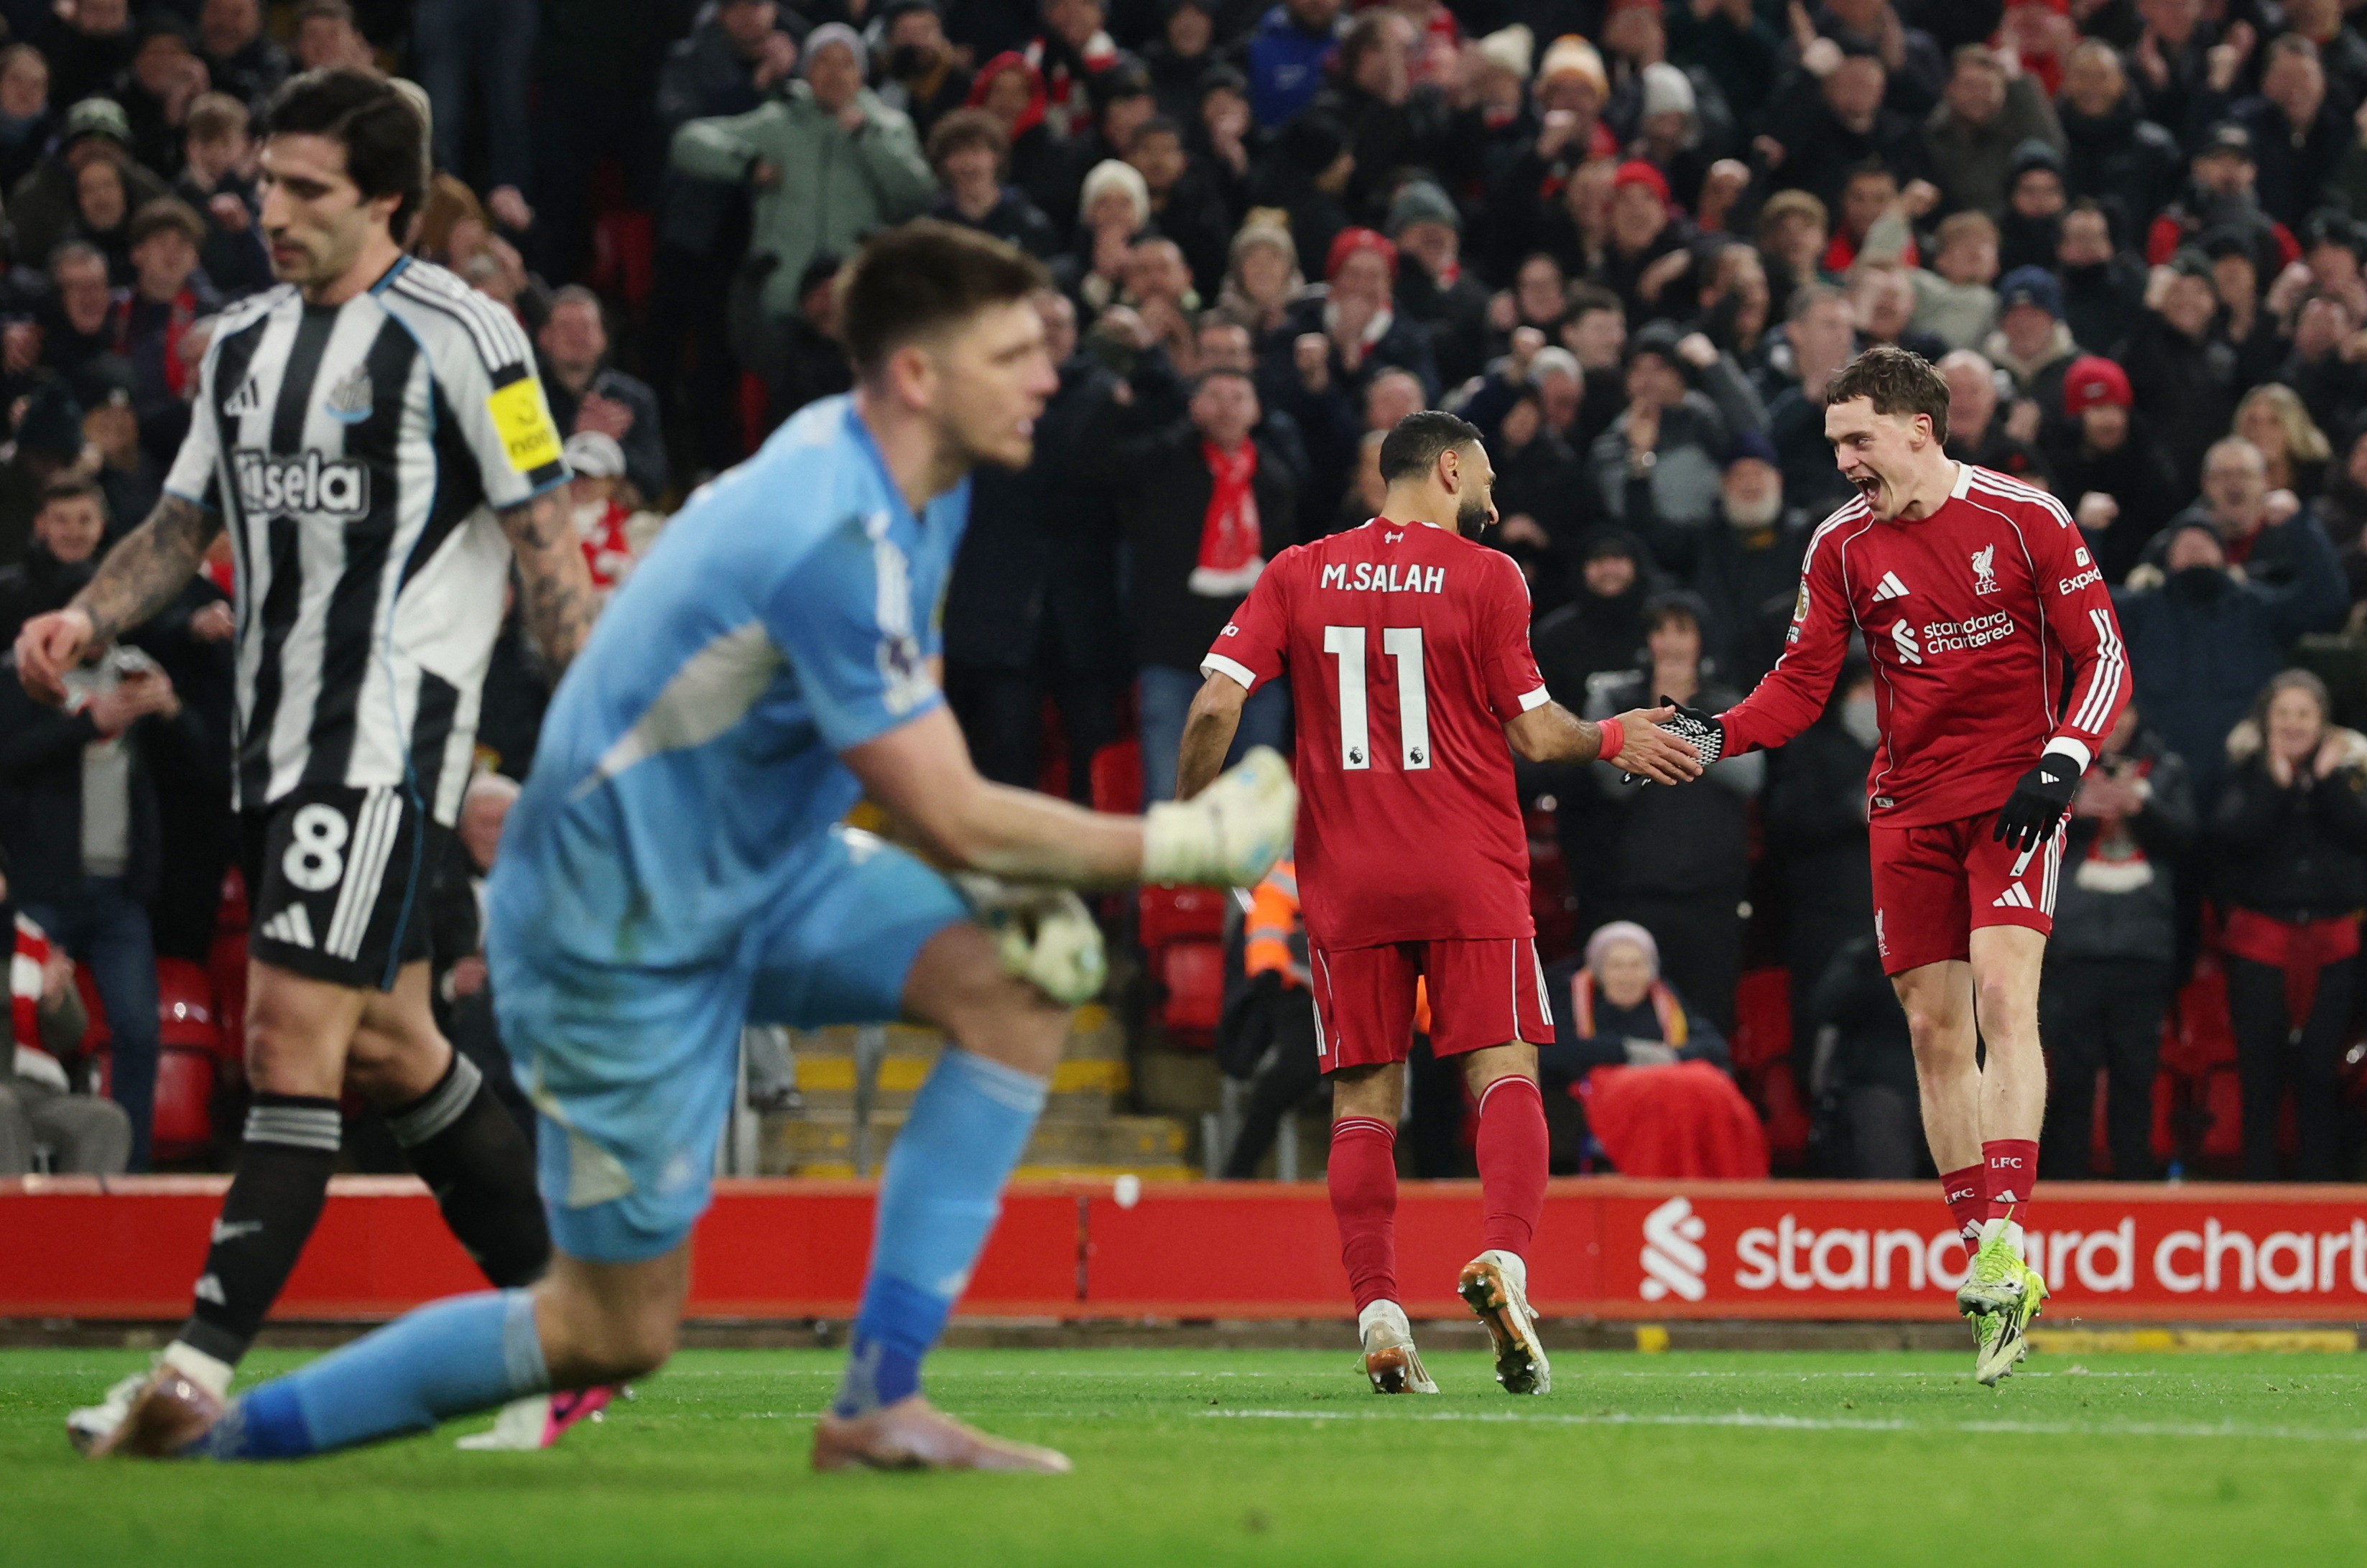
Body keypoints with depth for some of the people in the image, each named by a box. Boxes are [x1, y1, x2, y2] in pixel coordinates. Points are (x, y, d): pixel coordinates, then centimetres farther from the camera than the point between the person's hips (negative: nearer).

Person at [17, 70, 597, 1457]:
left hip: (392, 731, -8)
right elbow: (185, 523, 21)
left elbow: (548, 545, -7)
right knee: (384, 1043, 12)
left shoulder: (456, 336, -8)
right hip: (277, 738, 8)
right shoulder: (244, 341, 14)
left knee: (294, 1030, -15)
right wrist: (87, 621, 3)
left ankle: (205, 1367, -19)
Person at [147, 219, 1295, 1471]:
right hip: (621, 932, -9)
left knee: (1024, 980, -11)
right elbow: (947, 814, -25)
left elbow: (908, 747, 15)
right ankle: (234, 1427, 11)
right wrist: (1173, 847, -17)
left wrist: (1011, 884, -1)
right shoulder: (832, 539, -30)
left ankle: (878, 1403, -8)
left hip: (761, 871, 9)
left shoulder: (917, 480, 1)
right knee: (617, 1333, -2)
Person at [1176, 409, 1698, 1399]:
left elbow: (1216, 703, -2)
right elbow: (1533, 733, 1)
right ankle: (1503, 1258, -25)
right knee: (1505, 1073, -2)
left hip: (1346, 880, 2)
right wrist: (1614, 739, 20)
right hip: (1470, 873, -2)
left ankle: (1377, 1310, -6)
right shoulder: (1485, 576, -1)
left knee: (1363, 1102, 5)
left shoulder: (1299, 574, 6)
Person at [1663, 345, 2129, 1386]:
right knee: (1934, 1028, 2)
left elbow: (2102, 656, -3)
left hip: (2012, 793, -4)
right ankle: (1986, 1265, 9)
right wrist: (1715, 735, -12)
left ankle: (2008, 1251, -27)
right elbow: (1802, 683, 5)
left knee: (2004, 997, -20)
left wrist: (2061, 761, -17)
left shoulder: (2025, 519, -6)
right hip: (1908, 809, 4)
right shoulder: (1843, 545, 4)